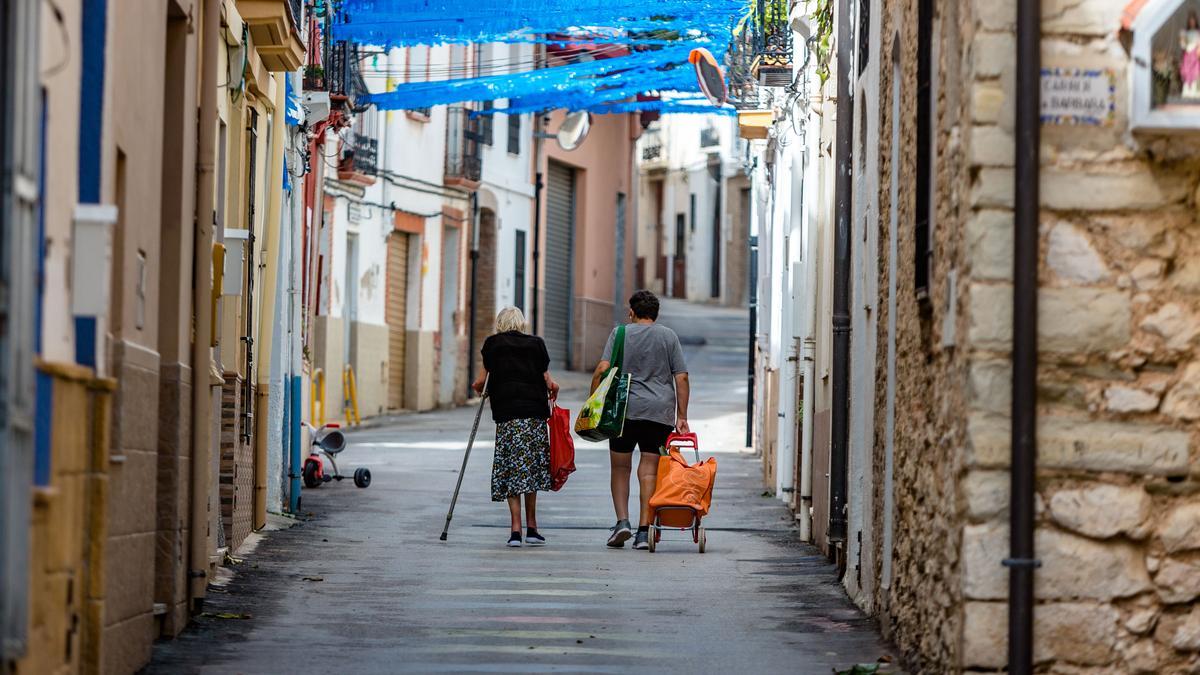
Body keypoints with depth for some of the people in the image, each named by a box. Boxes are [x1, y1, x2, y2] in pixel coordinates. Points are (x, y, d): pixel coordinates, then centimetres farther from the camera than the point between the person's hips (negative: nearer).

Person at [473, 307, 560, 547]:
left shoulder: (492, 344, 9)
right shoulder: (536, 344, 12)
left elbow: (481, 380, 7)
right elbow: (549, 382, 7)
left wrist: (478, 387, 28)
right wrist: (552, 388, 28)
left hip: (507, 413, -1)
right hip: (535, 412, 1)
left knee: (511, 469, 0)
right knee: (531, 467, 11)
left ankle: (516, 529, -9)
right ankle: (531, 527, 10)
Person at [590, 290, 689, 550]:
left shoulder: (620, 333, 5)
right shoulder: (669, 336, 8)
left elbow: (602, 370, -6)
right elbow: (681, 378, 4)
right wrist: (681, 416, 6)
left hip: (624, 410, -1)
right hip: (660, 412, 1)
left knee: (620, 468, 11)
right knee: (650, 470, 2)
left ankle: (622, 521, -4)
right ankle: (644, 531, -2)